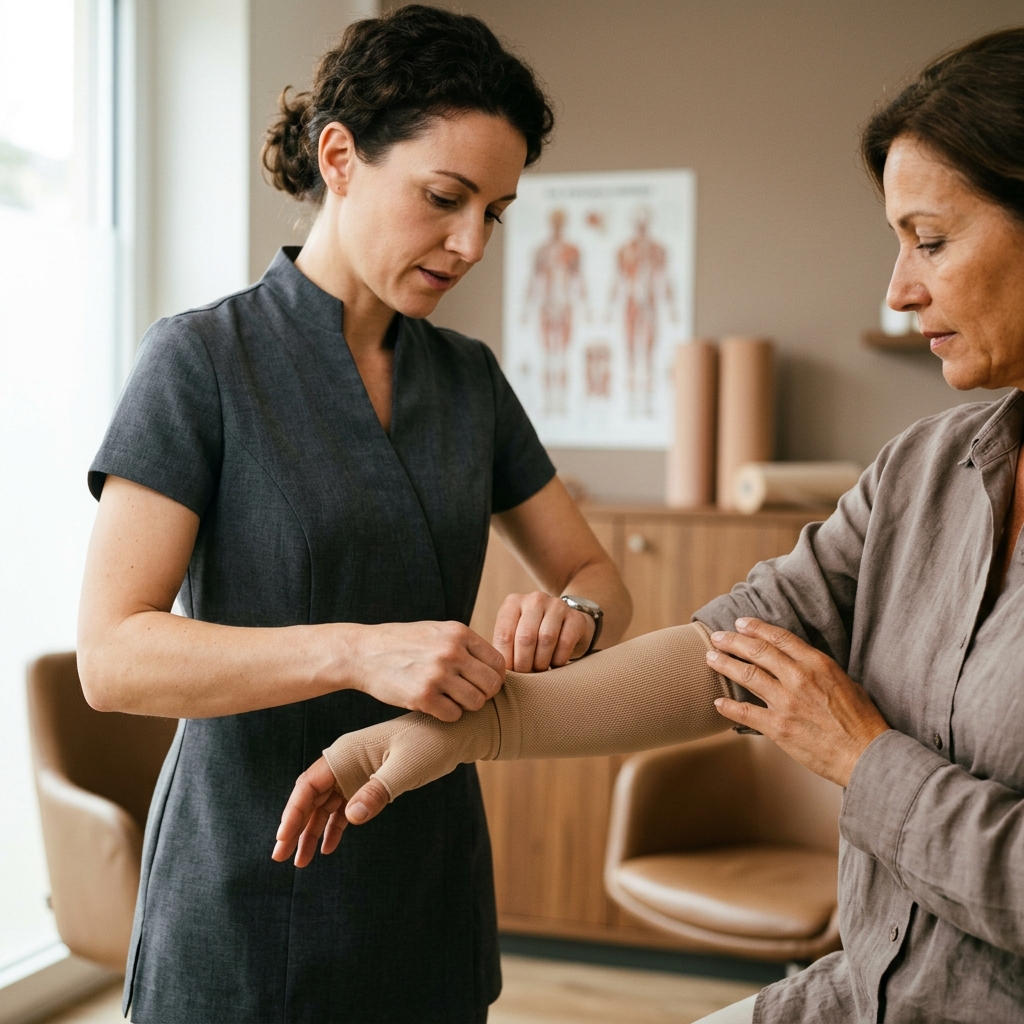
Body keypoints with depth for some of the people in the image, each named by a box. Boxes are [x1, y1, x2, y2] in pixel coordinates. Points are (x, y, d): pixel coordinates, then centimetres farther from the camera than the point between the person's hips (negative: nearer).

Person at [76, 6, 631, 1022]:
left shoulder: (470, 378, 5)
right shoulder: (201, 359, -11)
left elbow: (597, 575, 10)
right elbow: (112, 656, -18)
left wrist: (570, 614, -14)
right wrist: (356, 650, -32)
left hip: (428, 885, 5)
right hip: (252, 892, -5)